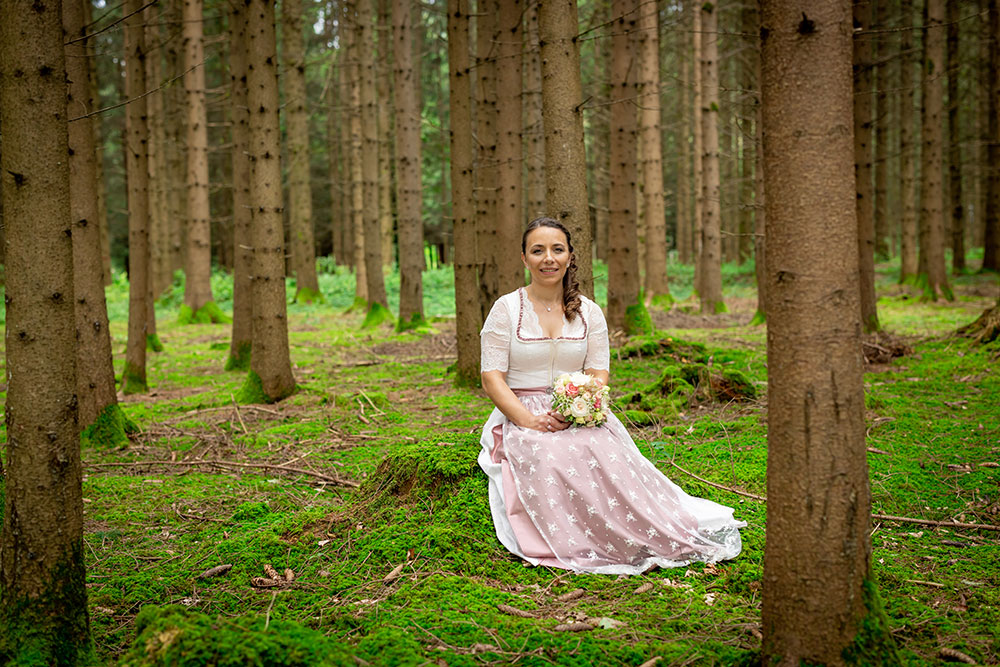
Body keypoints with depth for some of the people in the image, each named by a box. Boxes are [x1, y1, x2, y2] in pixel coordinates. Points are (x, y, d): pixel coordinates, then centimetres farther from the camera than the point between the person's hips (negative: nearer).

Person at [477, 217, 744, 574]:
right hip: (521, 417, -1)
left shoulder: (589, 313, 11)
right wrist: (529, 420, -19)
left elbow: (599, 374, 5)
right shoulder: (506, 309, 3)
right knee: (551, 459, -36)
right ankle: (576, 544, -32)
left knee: (603, 451, -33)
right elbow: (492, 379, -3)